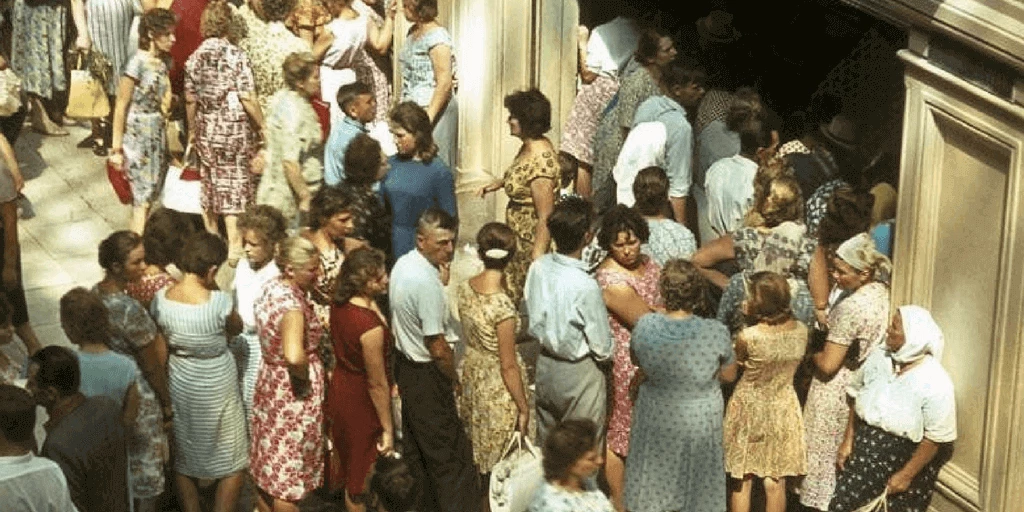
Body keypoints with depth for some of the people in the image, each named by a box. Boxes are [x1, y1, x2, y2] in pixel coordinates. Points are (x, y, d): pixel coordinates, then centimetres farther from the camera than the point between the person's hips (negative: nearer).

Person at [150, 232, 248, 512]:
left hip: (179, 385, 4)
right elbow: (236, 328, -4)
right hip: (216, 387, -4)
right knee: (231, 463, 16)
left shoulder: (161, 299, -15)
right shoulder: (220, 302, -27)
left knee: (183, 459, 23)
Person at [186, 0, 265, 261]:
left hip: (206, 130, 4)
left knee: (210, 183, 18)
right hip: (235, 130, -4)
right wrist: (262, 125, -5)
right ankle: (234, 246, 3)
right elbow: (247, 98, -17)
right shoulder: (236, 56, -14)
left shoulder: (195, 57, 0)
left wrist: (192, 130, 17)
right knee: (234, 184, 3)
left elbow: (190, 99, 5)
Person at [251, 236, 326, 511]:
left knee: (267, 463, 22)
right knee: (288, 474, 7)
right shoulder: (291, 302, -28)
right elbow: (294, 356, -42)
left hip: (269, 382, 8)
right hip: (292, 394, -8)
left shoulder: (271, 286, -2)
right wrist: (305, 376, -23)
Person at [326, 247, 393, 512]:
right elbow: (377, 383, -25)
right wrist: (387, 429, -16)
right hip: (361, 402, -8)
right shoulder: (370, 326, -36)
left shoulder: (339, 304, -11)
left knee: (346, 456, 32)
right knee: (362, 480, 15)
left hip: (339, 388, 8)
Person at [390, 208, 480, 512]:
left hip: (405, 362, 10)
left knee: (416, 446, 22)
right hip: (427, 373, -10)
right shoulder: (426, 282, -28)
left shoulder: (403, 264, 0)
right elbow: (438, 347, -24)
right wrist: (454, 380, -7)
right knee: (449, 452, 1)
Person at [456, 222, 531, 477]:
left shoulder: (465, 287, -11)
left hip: (471, 372, 7)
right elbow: (508, 366, -23)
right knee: (501, 463, 14)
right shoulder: (502, 306, -31)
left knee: (478, 450, 26)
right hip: (499, 389, -7)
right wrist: (523, 408, -12)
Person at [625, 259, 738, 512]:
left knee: (652, 488, 22)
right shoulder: (716, 333, -25)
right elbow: (729, 375, -7)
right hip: (700, 422, -1)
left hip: (657, 421, 1)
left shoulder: (644, 326, -21)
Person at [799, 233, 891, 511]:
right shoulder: (882, 292, -3)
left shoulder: (851, 308, -29)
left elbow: (828, 365, -25)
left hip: (838, 392, -8)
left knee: (828, 454, 10)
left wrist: (812, 354, -5)